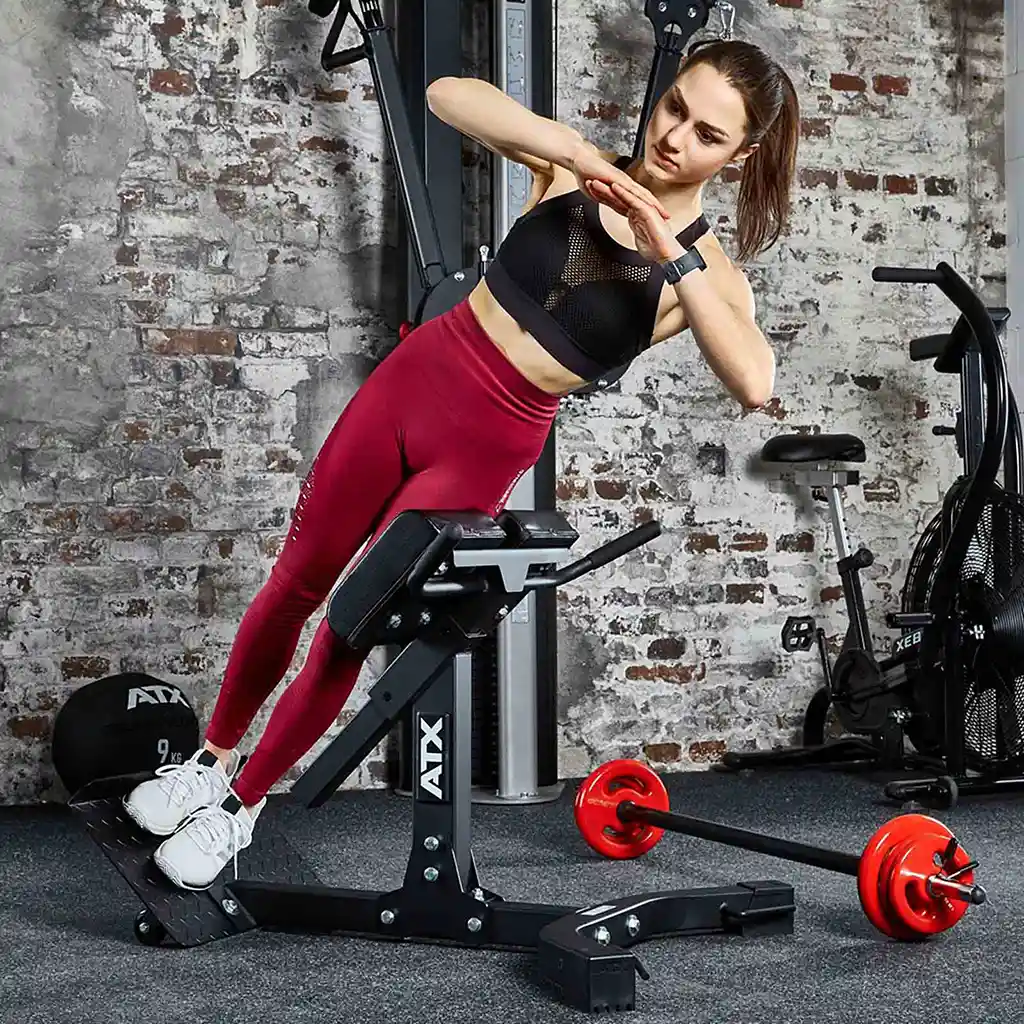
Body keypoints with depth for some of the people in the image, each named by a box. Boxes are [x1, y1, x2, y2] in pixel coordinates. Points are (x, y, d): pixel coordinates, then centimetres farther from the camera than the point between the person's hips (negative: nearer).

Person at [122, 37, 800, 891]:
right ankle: (213, 758, 38)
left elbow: (754, 385, -28)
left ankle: (244, 805, 28)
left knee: (352, 626, 3)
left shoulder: (709, 272, -9)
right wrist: (572, 148, -25)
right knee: (296, 581, 14)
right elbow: (447, 95, -13)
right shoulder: (578, 170, -2)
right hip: (412, 378, 3)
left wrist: (674, 258, -31)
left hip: (486, 450, -3)